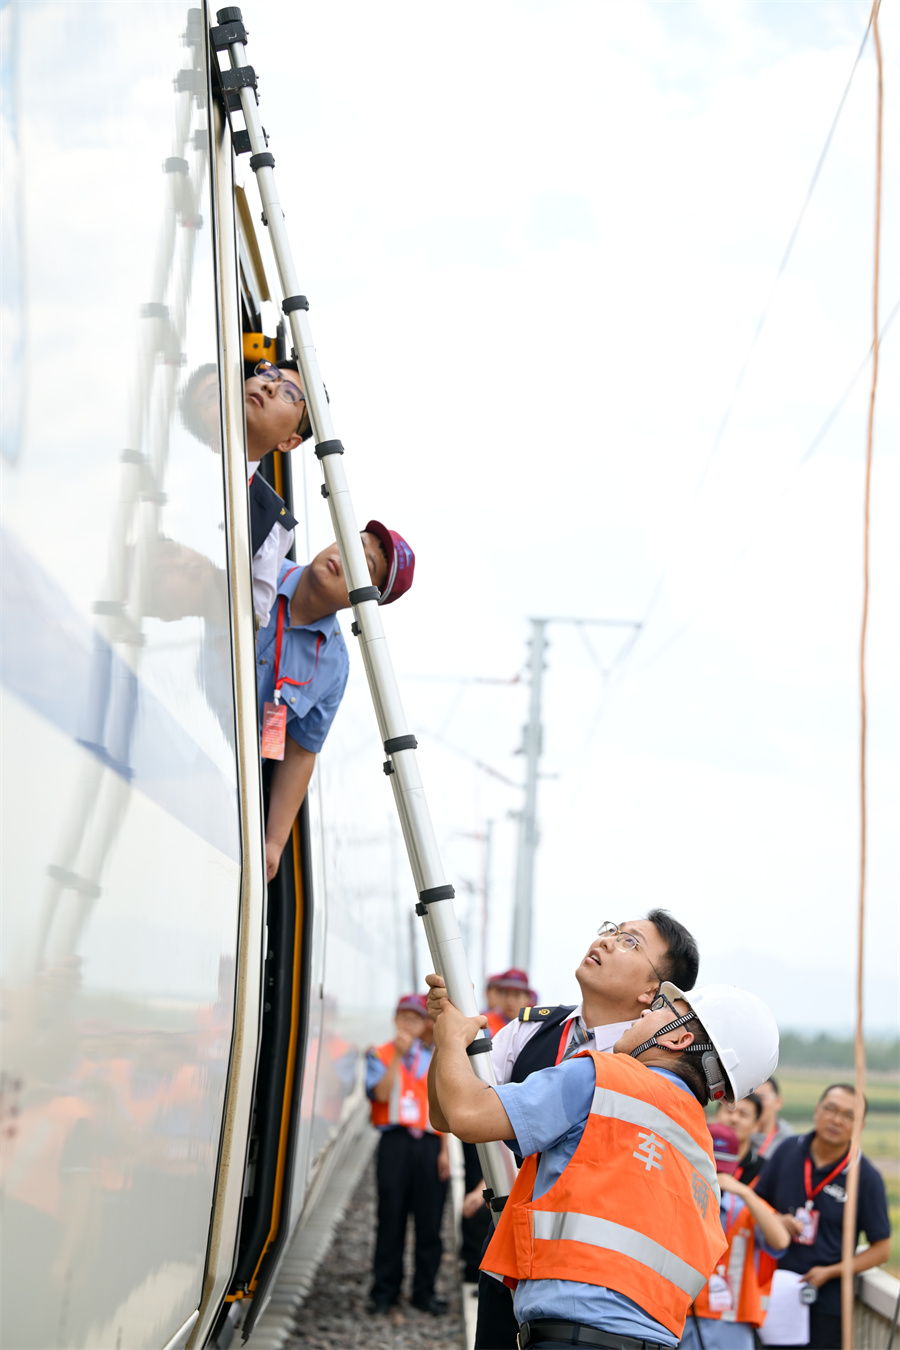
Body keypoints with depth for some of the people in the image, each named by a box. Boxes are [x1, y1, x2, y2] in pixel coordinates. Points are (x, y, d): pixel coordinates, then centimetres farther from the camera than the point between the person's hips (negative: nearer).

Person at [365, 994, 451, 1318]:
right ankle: (384, 1290, 7)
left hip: (428, 1143, 2)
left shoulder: (434, 1060, 15)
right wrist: (398, 1056, -15)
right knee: (391, 1216, -1)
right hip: (395, 1142, -2)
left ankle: (424, 1291, 9)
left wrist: (444, 1149, 7)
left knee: (429, 1220, 1)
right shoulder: (380, 1056, 8)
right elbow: (380, 1093, -10)